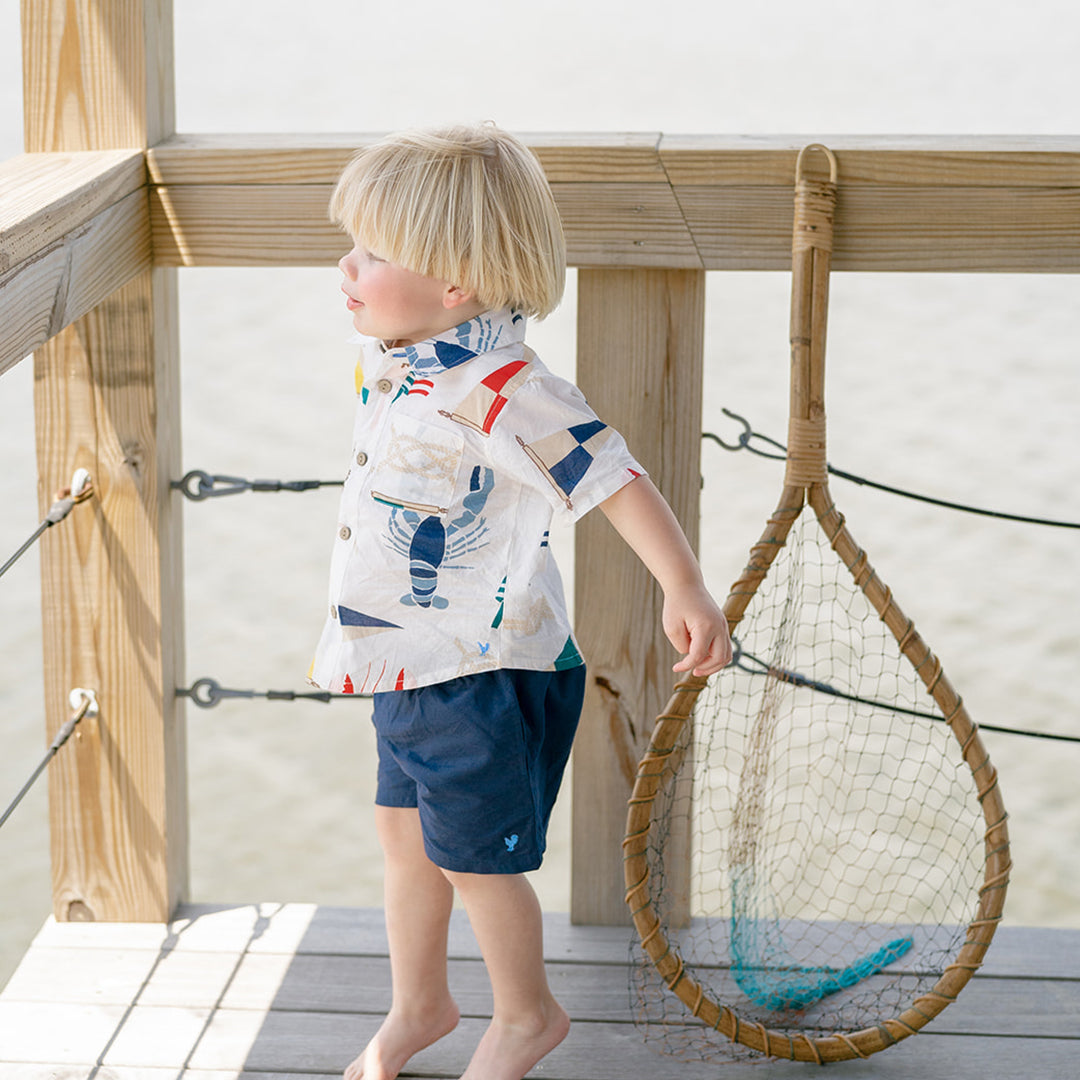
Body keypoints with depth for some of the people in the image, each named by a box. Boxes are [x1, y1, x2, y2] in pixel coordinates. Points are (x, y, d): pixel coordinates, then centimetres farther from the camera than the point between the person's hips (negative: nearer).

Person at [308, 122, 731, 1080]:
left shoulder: (501, 389, -27)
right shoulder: (393, 361, 2)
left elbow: (614, 477, -28)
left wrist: (683, 587, -36)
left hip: (483, 672, -8)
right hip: (410, 663, 9)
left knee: (474, 856, 6)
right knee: (405, 832, 19)